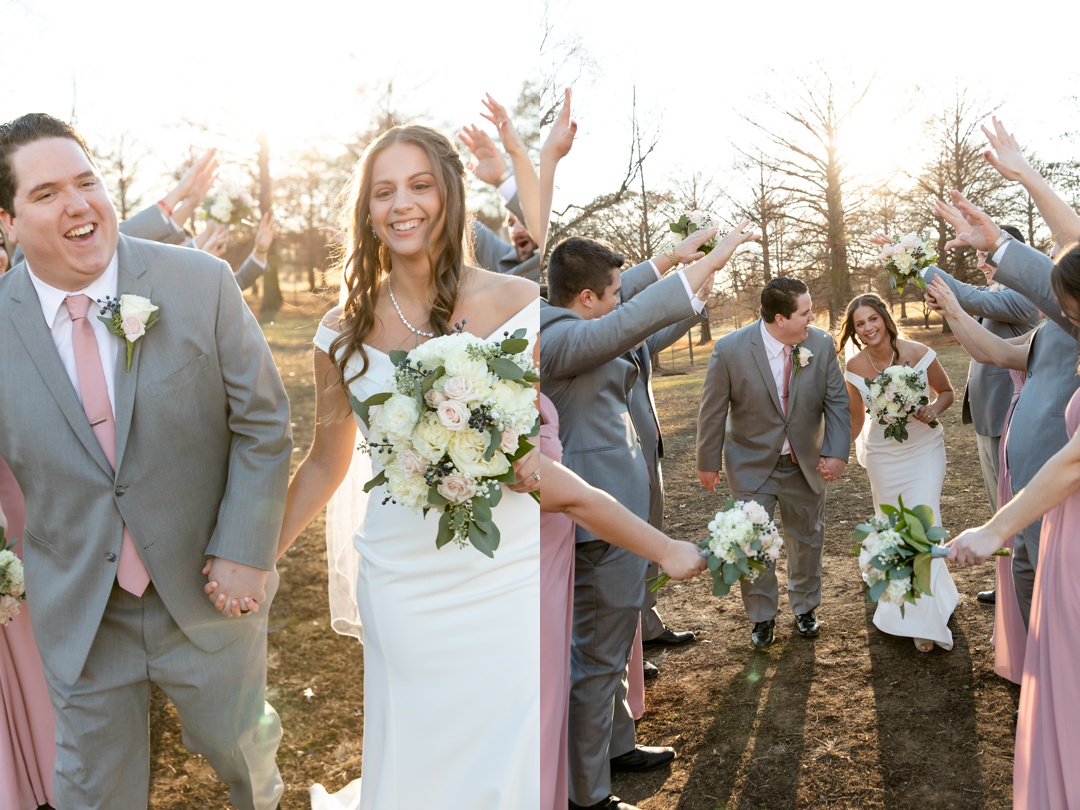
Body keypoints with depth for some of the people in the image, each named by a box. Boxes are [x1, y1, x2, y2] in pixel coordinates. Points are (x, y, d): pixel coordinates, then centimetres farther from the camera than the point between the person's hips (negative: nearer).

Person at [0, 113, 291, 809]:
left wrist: (244, 551, -13)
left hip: (207, 593, -1)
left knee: (237, 738, 22)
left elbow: (263, 421, -9)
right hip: (78, 615, 1)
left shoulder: (201, 283, -13)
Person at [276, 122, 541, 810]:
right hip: (402, 584, 2)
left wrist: (539, 461, -15)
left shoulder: (519, 304, -4)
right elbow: (327, 462, 14)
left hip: (513, 572, -1)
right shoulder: (346, 331, 2)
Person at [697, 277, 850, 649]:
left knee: (807, 537, 18)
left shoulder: (821, 344, -13)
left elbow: (837, 402, -5)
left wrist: (837, 452, -16)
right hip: (752, 463, -2)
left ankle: (804, 606, 41)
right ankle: (761, 616, 29)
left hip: (806, 463, 3)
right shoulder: (730, 350, -21)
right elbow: (713, 410, -11)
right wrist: (708, 463, -4)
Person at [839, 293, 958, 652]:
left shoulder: (919, 353, -15)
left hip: (924, 449, -2)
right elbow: (856, 419, 2)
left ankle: (924, 618, 0)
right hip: (882, 454, 2)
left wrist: (934, 408, -20)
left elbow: (947, 391, 1)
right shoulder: (855, 367, -9)